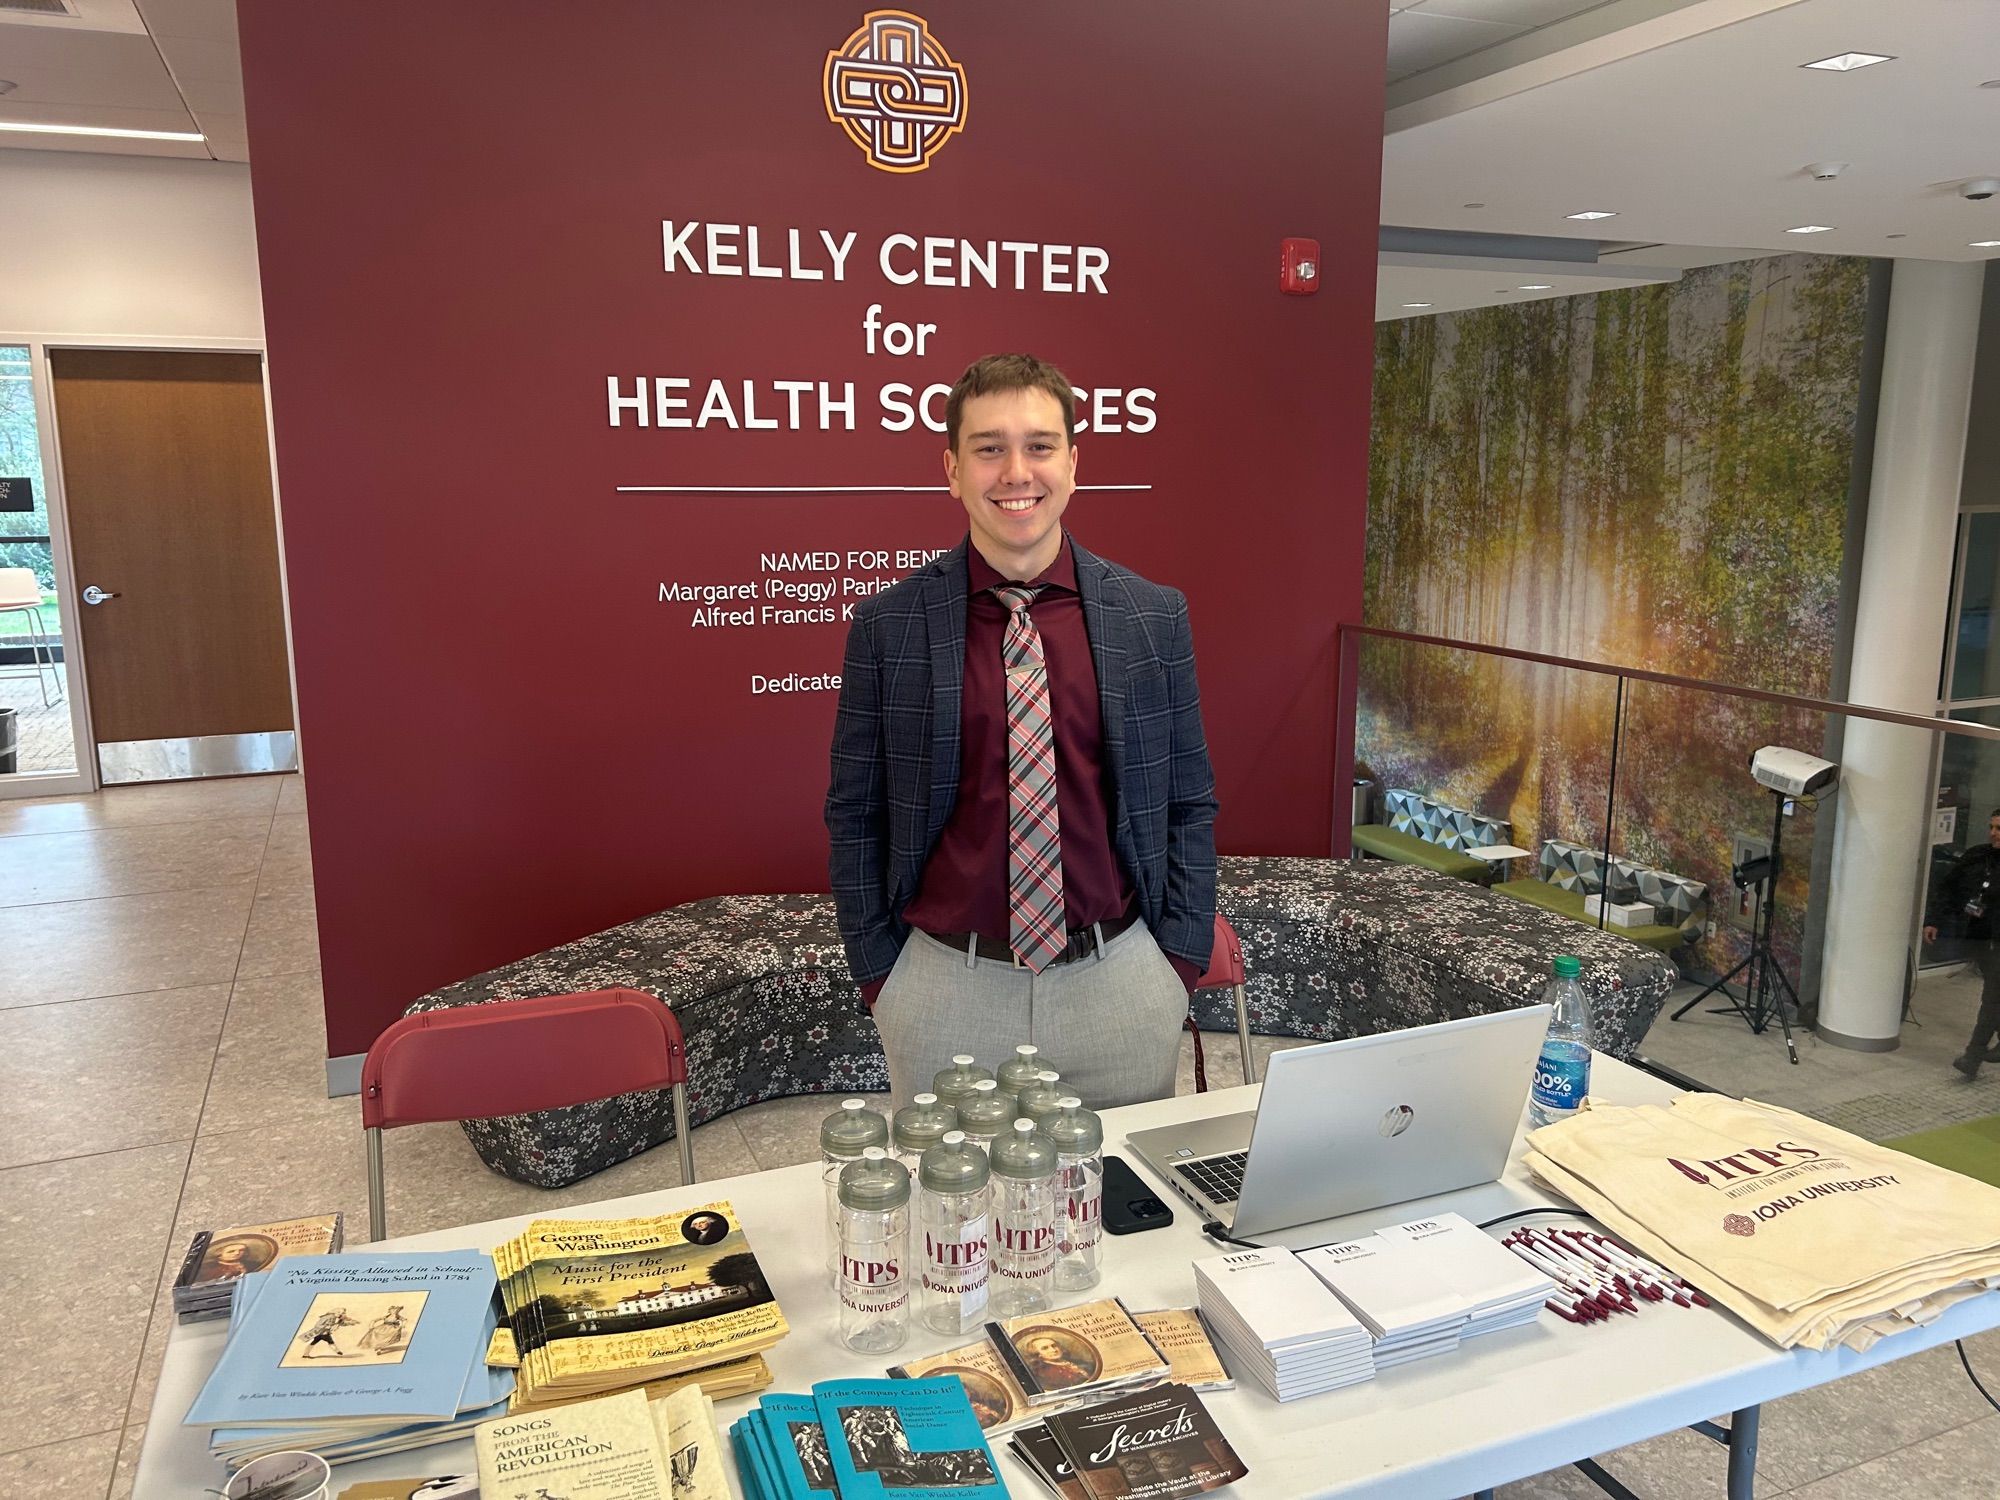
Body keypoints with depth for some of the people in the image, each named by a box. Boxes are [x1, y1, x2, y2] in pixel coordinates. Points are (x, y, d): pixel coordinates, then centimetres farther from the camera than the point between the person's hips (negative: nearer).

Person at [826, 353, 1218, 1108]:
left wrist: (1181, 960, 0)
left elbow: (1189, 805, 4)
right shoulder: (886, 626, -5)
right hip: (945, 988, -1)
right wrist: (880, 976, -1)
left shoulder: (1154, 617, -2)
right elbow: (854, 816, 1)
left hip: (1119, 982, 1)